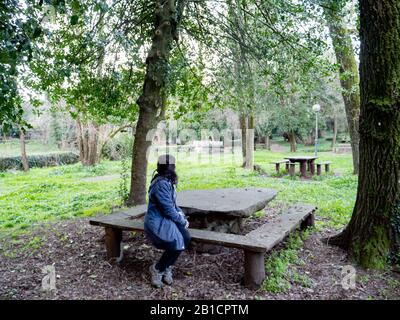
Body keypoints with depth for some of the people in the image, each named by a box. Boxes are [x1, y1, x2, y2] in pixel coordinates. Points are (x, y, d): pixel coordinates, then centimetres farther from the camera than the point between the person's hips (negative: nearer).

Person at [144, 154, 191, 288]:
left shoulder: (167, 182, 10)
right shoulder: (161, 184, -21)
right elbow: (168, 210, -21)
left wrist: (181, 214, 3)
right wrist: (183, 221, -9)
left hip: (167, 219, 9)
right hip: (157, 223, -9)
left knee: (186, 238, -13)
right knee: (177, 244, -21)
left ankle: (167, 267, 6)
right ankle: (157, 269, 4)